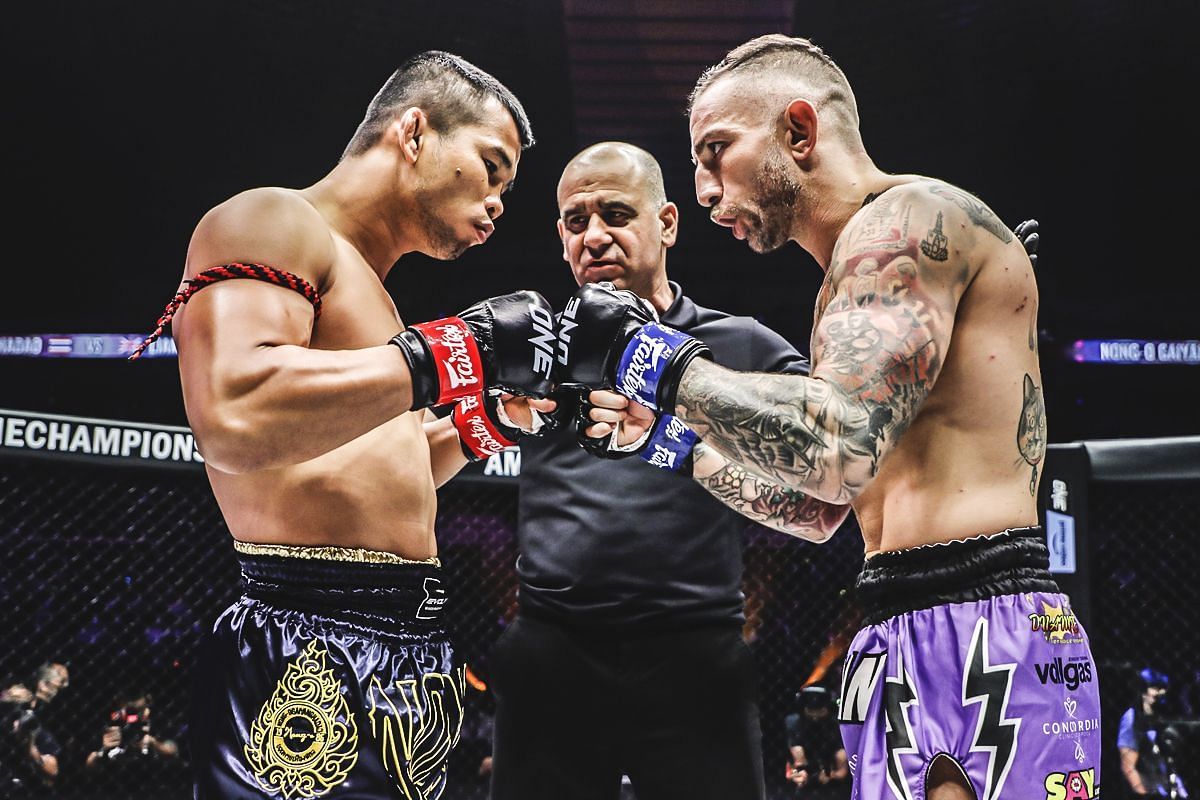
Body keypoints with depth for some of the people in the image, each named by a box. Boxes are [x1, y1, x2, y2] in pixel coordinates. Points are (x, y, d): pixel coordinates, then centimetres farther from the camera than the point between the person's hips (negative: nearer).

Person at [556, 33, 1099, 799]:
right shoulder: (845, 291, 20)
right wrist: (666, 425, 17)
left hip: (985, 649, -9)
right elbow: (819, 509, 24)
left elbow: (839, 449, -25)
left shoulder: (911, 215, -9)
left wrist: (652, 356, -15)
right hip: (902, 649, 9)